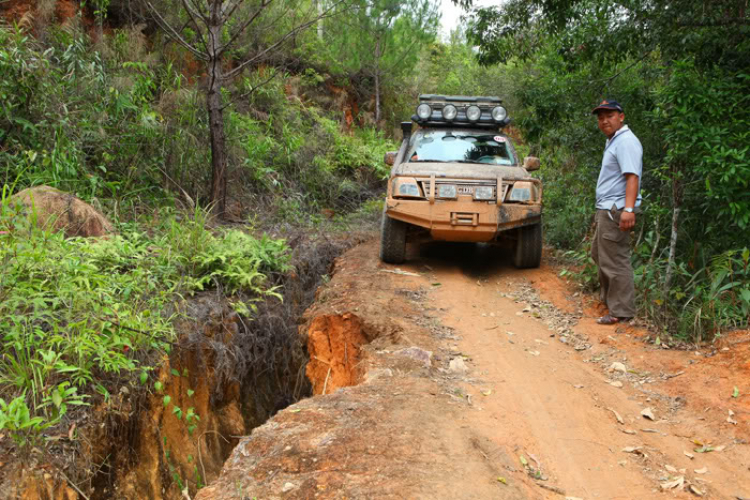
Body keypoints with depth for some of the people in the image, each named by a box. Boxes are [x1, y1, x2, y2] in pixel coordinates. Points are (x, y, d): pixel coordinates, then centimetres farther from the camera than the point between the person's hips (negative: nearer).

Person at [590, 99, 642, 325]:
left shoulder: (626, 141, -14)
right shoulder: (613, 141, 19)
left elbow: (632, 176, -25)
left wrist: (628, 209, -35)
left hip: (616, 210, -11)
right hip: (606, 209, 11)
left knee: (615, 261, -8)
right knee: (599, 253, 23)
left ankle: (622, 311, -2)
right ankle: (608, 297, 37)